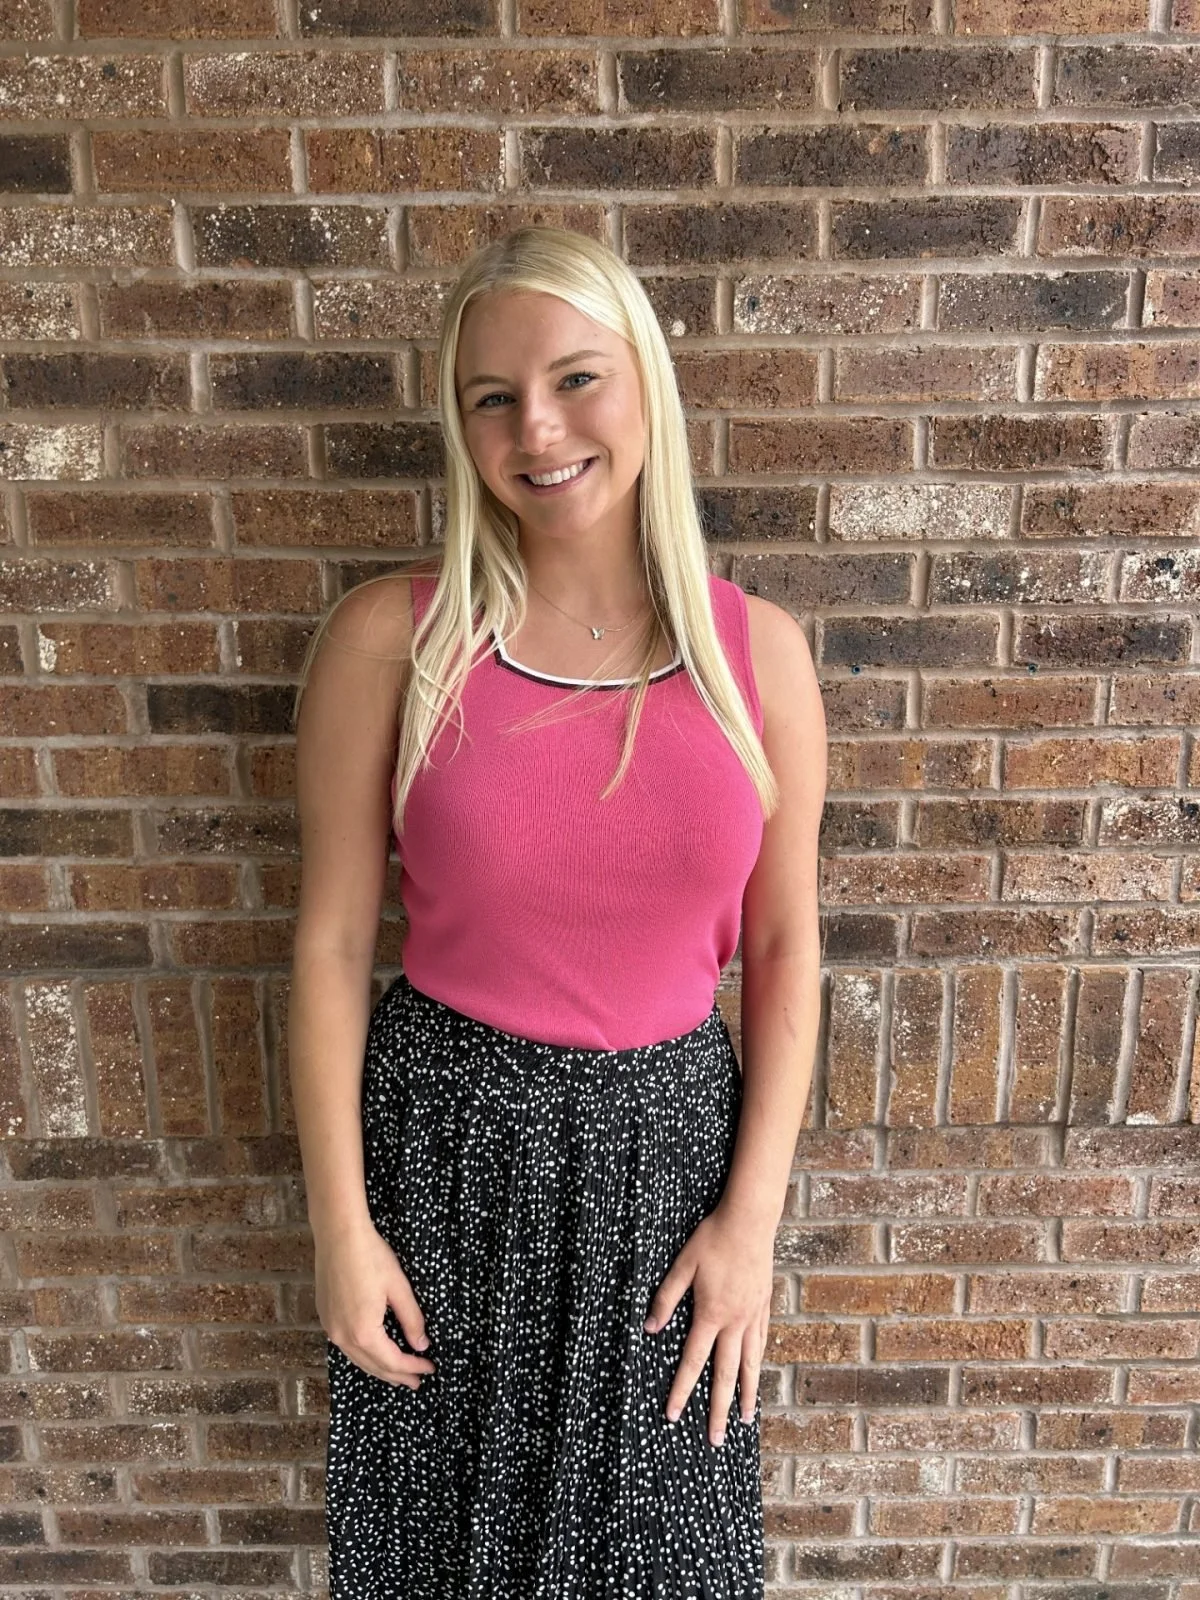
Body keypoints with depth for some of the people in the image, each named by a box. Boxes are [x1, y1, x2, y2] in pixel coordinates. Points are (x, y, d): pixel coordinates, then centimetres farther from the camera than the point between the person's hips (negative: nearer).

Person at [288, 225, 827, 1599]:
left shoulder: (758, 648, -6)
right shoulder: (390, 637, -10)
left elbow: (784, 944, -1)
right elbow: (332, 941, -7)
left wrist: (752, 1215, -3)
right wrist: (341, 1225, -5)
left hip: (668, 1136, 2)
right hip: (446, 1138, -1)